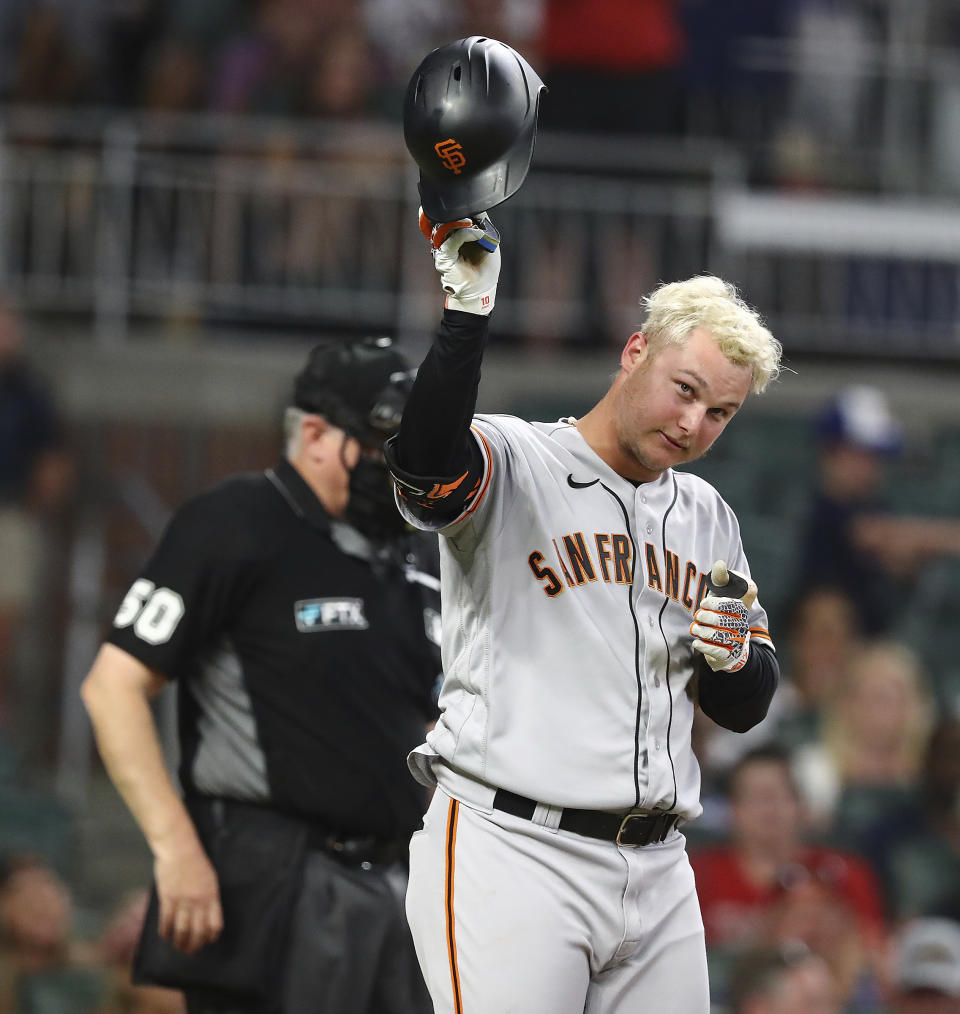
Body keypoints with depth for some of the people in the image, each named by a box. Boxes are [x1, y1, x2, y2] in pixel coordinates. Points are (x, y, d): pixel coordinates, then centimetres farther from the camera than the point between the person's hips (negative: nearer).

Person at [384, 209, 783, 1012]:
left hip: (656, 874, 7)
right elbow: (422, 458, -26)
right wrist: (468, 312, -34)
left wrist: (730, 652, 0)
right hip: (511, 848, -7)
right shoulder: (508, 463, -2)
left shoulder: (708, 518, 19)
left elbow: (747, 707, 22)